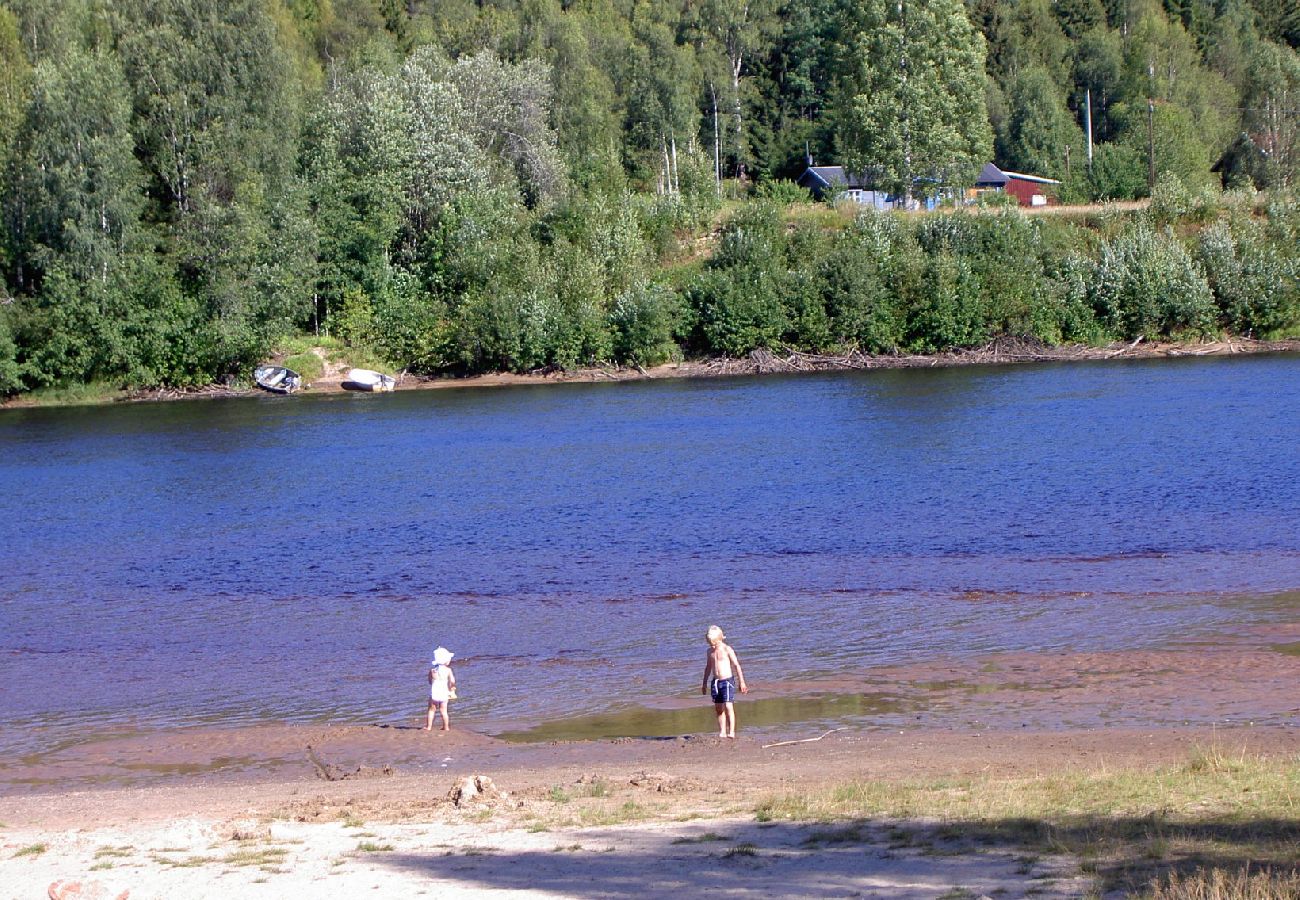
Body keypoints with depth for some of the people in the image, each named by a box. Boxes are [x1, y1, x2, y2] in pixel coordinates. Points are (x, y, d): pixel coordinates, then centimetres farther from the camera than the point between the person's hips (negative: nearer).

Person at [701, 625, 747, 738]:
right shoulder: (710, 651, 9)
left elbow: (736, 665, -6)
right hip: (715, 681, 6)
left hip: (727, 680, -6)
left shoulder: (727, 649, -7)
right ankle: (722, 732, 10)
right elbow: (708, 667, 21)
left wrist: (742, 682, -7)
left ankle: (731, 732, -14)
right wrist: (704, 684, 24)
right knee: (718, 708, 5)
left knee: (728, 706, -14)